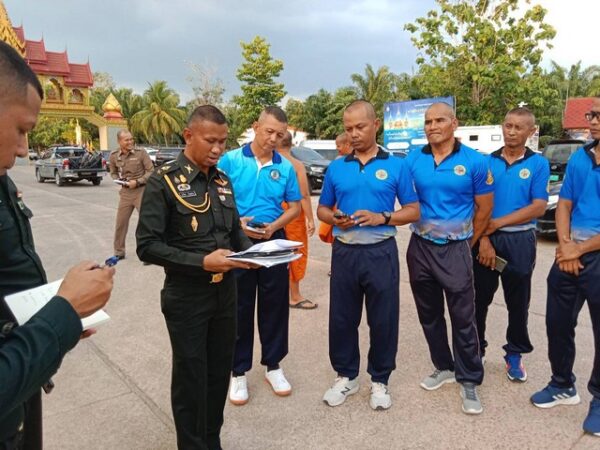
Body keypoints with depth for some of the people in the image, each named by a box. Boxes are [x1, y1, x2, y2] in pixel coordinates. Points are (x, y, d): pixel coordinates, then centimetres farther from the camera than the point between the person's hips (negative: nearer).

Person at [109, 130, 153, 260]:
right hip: (125, 192, 4)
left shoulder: (141, 152, -9)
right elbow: (113, 173, 16)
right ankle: (119, 252, 25)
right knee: (120, 222, 9)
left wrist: (137, 182, -17)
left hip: (141, 190, -3)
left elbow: (151, 171, -8)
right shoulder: (114, 156, 1)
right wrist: (118, 180, -5)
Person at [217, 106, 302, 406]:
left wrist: (274, 226, -11)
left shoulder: (286, 167, 2)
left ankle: (273, 366, 28)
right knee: (240, 309, 8)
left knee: (275, 306, 10)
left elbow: (295, 206, 7)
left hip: (274, 242, 3)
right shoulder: (230, 161, -5)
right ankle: (239, 372, 23)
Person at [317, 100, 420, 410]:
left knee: (383, 319, 7)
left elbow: (413, 210, 2)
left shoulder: (396, 166, 1)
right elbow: (322, 209, 13)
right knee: (342, 318, 10)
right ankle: (346, 376, 29)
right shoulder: (336, 168, 7)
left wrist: (382, 217, -15)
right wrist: (335, 219, -10)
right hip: (344, 252, 2)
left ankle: (379, 380, 26)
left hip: (381, 253, -2)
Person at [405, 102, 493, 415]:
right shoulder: (412, 160, 0)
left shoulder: (474, 162, -6)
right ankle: (443, 367, 33)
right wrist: (423, 235, 6)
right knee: (429, 314, 14)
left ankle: (469, 381, 17)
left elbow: (484, 208, 2)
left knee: (463, 318, 1)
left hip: (455, 250, -3)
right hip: (420, 247, 4)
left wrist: (467, 243, 8)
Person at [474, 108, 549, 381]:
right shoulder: (487, 162, 2)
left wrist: (497, 223, -15)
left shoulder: (539, 164, -1)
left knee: (518, 302, 11)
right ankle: (475, 350, 25)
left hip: (519, 240, -1)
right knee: (479, 299, 9)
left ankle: (515, 354, 27)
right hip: (485, 240, 1)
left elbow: (538, 207, -10)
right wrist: (484, 239, -11)